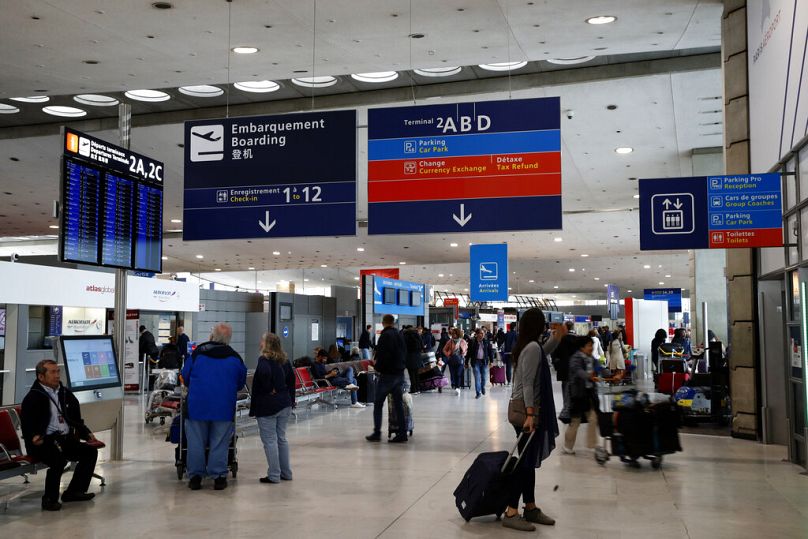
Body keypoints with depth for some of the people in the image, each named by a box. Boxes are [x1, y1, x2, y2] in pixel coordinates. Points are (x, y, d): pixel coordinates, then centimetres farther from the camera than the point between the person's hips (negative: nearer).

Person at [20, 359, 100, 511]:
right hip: (44, 441, -7)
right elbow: (27, 424, -11)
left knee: (91, 451, -7)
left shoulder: (65, 393, 15)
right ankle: (50, 499, -17)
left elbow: (76, 419, 23)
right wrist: (34, 437, -31)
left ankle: (74, 491, 3)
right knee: (59, 458, -34)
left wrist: (87, 434, 9)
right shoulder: (33, 398, -6)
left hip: (65, 439, 8)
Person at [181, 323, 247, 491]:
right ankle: (219, 476, 8)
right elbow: (241, 382, 12)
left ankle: (195, 476, 13)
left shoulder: (197, 353, -1)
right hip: (224, 406, 0)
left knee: (196, 441, 9)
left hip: (197, 404, 0)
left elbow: (185, 376, 9)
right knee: (220, 443, 7)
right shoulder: (234, 358, 2)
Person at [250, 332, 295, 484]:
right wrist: (291, 400, 18)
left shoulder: (264, 359, -12)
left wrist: (269, 389, -16)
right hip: (285, 404, 7)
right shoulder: (284, 360, 9)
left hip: (267, 406, -7)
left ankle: (274, 475, 3)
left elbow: (264, 374, -32)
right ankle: (286, 473, 20)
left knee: (270, 440, 0)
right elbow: (291, 378, 13)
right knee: (281, 438, 15)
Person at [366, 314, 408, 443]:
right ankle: (402, 433, 7)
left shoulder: (385, 336, -14)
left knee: (378, 404, 4)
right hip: (400, 373, 7)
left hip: (387, 374, -7)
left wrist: (377, 365, -4)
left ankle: (377, 433, 4)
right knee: (399, 404, 9)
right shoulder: (400, 335, 10)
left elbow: (382, 355, -21)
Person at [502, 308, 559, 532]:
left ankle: (530, 509, 21)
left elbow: (542, 353, 36)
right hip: (527, 410, -10)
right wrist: (530, 414, -26)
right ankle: (511, 513, -4)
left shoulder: (526, 346, 12)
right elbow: (527, 383, -22)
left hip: (524, 409, 10)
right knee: (526, 461, -6)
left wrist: (558, 336, 30)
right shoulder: (533, 347, -16)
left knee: (529, 460, 13)